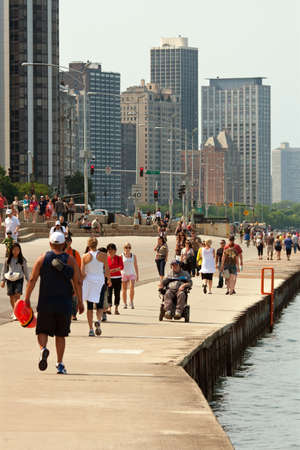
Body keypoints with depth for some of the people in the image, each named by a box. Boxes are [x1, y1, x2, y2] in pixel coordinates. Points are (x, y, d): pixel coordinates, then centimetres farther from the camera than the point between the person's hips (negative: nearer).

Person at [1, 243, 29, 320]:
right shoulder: (8, 260, 4)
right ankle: (14, 310, 28)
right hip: (10, 279, 2)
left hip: (19, 279, -2)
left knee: (17, 296, -14)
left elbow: (26, 270, 9)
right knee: (11, 296, 6)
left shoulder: (22, 260, 2)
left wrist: (28, 281, 9)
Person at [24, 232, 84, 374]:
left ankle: (43, 349, -21)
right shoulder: (70, 260, 1)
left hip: (45, 303, -1)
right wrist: (80, 302, 6)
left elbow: (32, 280, -2)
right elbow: (77, 282, -1)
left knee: (42, 331, 9)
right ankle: (60, 364, 10)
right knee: (60, 335, 11)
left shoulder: (42, 258, 1)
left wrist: (27, 298, 3)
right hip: (64, 304, 1)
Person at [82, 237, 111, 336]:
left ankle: (91, 329, 6)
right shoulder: (103, 255, -4)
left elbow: (82, 272, -7)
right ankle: (98, 321, -22)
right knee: (99, 305, 8)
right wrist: (109, 280, 17)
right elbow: (107, 270, 0)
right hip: (100, 281, 0)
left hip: (88, 281, 0)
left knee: (89, 306, 8)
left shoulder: (85, 256, -5)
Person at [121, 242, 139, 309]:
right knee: (124, 289, 1)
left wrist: (137, 275, 9)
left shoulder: (133, 256, 6)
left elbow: (136, 266, 11)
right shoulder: (121, 256, 0)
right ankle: (125, 304, 12)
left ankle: (131, 302, -5)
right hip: (124, 274, 0)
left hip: (132, 274, 1)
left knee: (132, 288, -18)